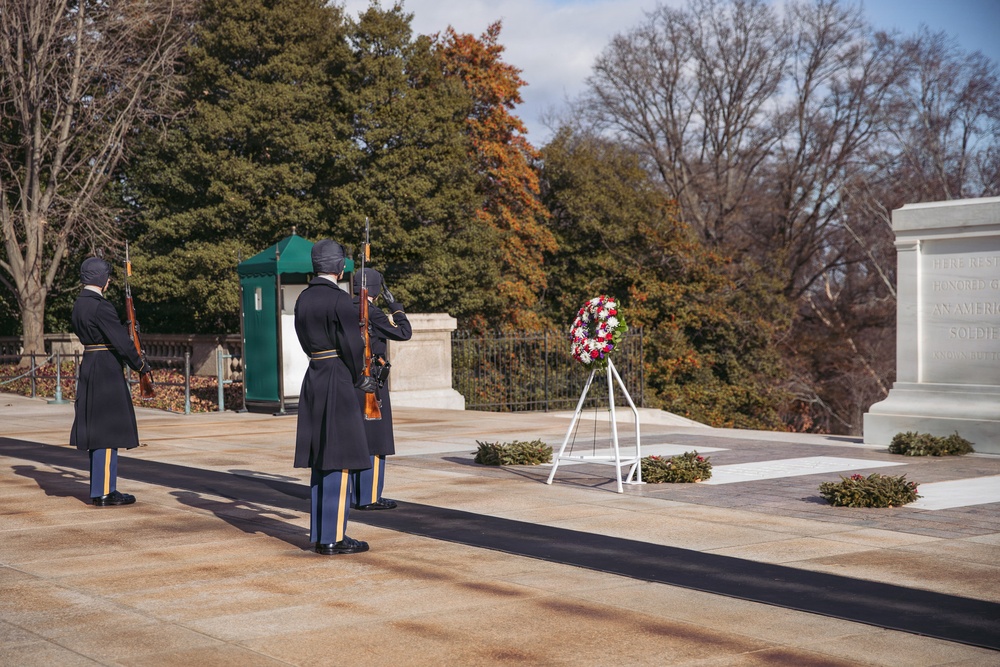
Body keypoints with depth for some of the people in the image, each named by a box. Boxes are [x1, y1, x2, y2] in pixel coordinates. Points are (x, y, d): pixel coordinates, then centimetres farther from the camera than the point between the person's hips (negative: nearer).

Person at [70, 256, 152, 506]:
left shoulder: (79, 305, 12)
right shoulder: (101, 306, -18)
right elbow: (121, 340, -18)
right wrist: (141, 365, -4)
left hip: (90, 367, 9)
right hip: (107, 371, -9)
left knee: (97, 430, 14)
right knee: (109, 430, -5)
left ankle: (100, 487, 21)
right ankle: (104, 492, -3)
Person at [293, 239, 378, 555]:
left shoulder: (303, 299, 10)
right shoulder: (340, 300, -14)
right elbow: (352, 346, -16)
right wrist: (360, 380, 2)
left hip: (314, 378, 8)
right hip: (338, 381, -8)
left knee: (322, 460, 12)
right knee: (339, 460, -5)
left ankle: (320, 532, 17)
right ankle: (333, 537, -3)